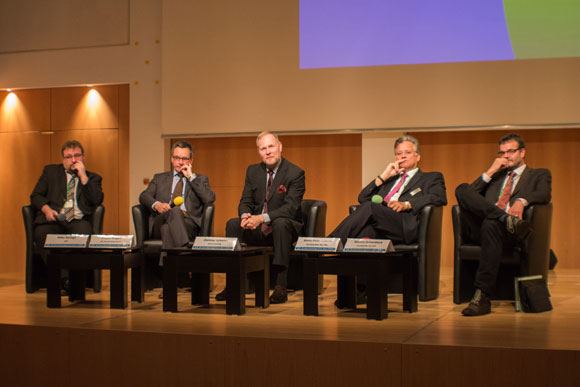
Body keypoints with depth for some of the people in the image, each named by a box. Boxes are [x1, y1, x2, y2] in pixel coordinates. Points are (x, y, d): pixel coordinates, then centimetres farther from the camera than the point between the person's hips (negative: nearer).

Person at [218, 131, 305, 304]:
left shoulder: (295, 173, -10)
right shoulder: (253, 171, 7)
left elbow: (290, 207, -20)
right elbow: (245, 202, 5)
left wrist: (263, 218, -33)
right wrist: (245, 216, -21)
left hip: (286, 227, -5)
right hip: (257, 230, 5)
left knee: (280, 223, -37)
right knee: (233, 224, -20)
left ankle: (280, 286, -37)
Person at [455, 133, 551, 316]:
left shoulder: (539, 174, 25)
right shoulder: (494, 176, 35)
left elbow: (544, 194, 1)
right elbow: (470, 195, 18)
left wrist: (522, 201, -19)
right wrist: (490, 172, 12)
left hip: (509, 233, -3)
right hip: (479, 228, 4)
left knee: (491, 224, -40)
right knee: (462, 188, -18)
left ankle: (482, 297, -45)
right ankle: (506, 218, -37)